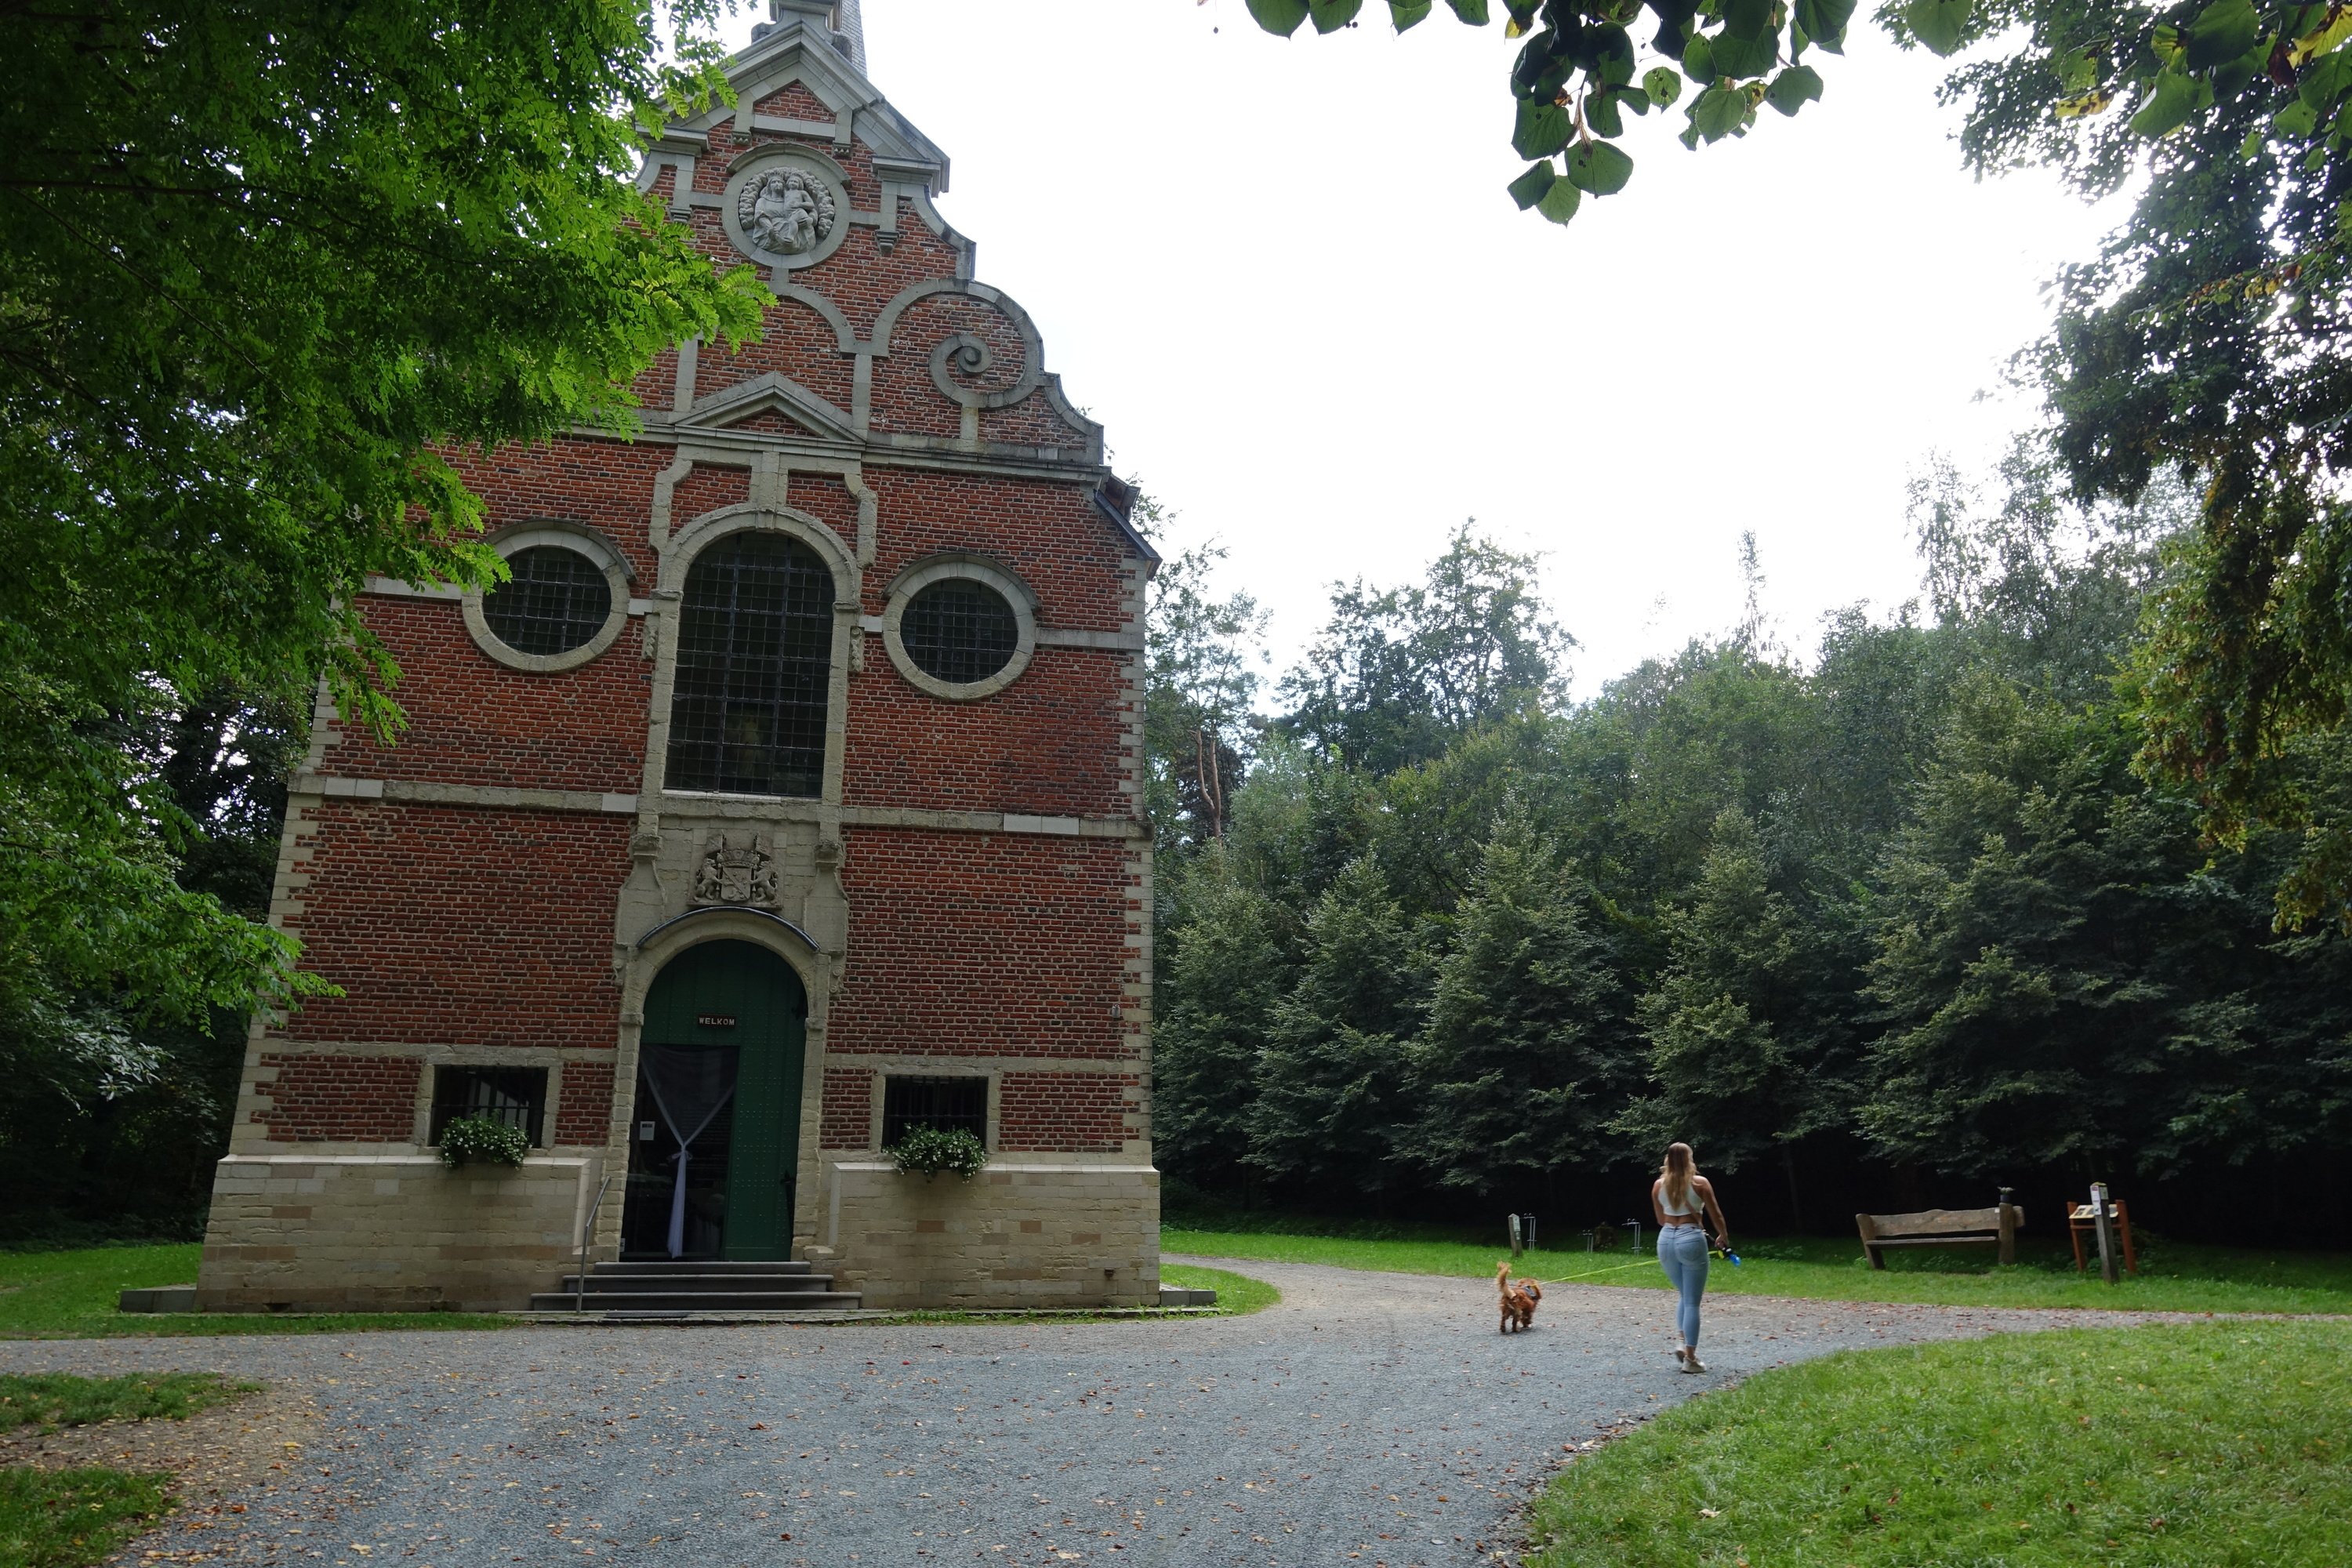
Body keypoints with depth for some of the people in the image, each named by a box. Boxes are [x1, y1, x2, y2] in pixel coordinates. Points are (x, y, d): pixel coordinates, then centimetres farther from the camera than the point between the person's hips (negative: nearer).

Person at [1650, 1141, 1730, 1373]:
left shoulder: (1658, 1185, 6)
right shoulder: (1700, 1182, -4)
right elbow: (1716, 1215, 3)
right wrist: (1724, 1236, 21)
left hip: (1666, 1239, 4)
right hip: (1691, 1240, -4)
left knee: (1684, 1295, 23)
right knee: (1692, 1302, 2)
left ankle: (1683, 1343, 10)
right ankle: (1690, 1358, 2)